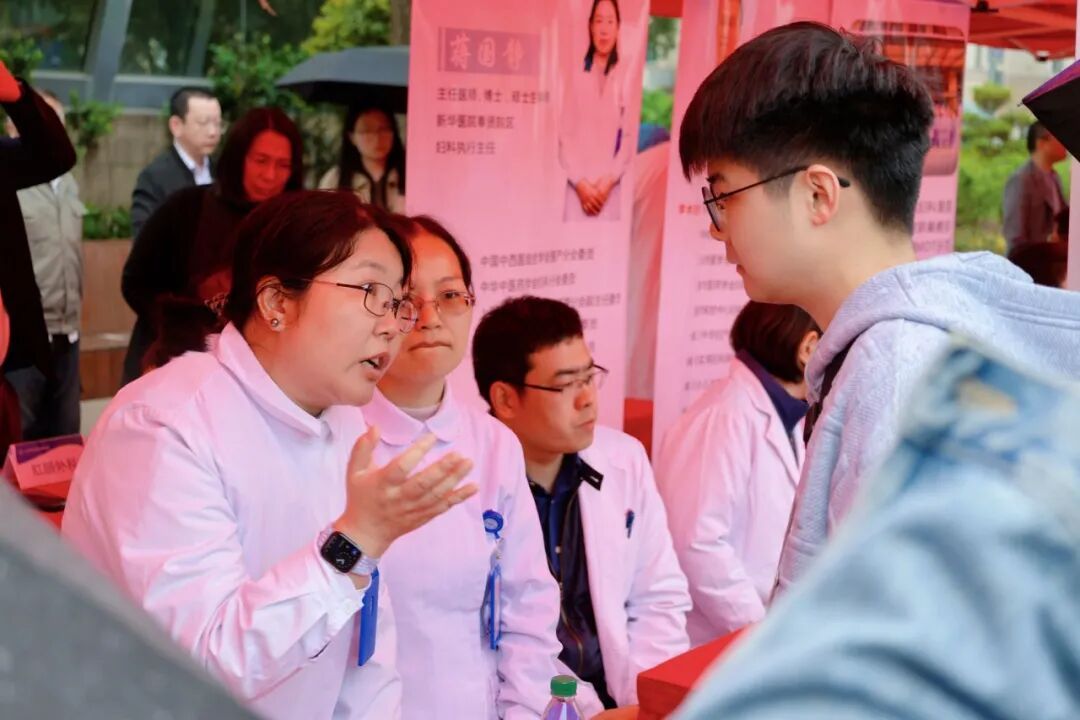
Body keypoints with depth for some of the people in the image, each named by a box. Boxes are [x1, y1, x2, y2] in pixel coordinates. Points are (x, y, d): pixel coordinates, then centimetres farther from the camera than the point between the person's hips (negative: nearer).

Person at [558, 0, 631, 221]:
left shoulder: (624, 80, 3)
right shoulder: (577, 77, 3)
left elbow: (628, 139, 3)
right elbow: (565, 137, 3)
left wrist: (610, 179, -8)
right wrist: (580, 183, -7)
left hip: (609, 192, 0)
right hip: (578, 190, 0)